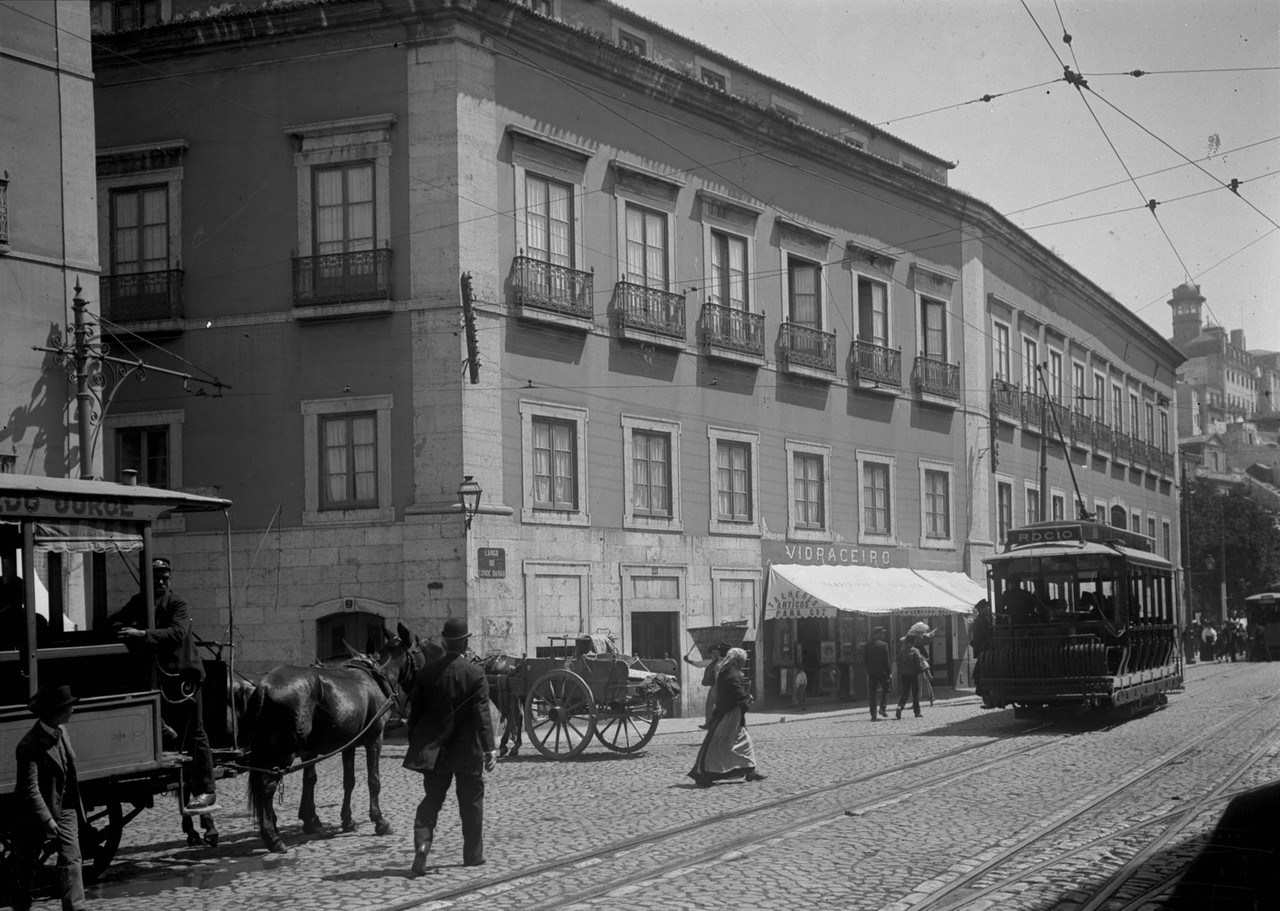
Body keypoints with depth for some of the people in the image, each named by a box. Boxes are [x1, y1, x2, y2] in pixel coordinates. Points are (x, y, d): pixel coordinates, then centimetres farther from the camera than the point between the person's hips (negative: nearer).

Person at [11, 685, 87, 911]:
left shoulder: (61, 731, -1)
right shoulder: (30, 746, -26)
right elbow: (30, 789, -29)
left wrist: (77, 806, 18)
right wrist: (46, 819, -34)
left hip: (64, 807, 6)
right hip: (35, 813, -6)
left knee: (71, 857, -6)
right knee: (26, 864, 13)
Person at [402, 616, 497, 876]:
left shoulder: (426, 672, -2)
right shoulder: (475, 673, -11)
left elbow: (415, 711, 3)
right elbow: (482, 714, -14)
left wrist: (414, 745, 13)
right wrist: (489, 749, -13)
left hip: (434, 750, 2)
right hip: (467, 751, -2)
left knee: (431, 801, 9)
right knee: (471, 803, 12)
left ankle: (421, 846, -11)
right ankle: (473, 855, 20)